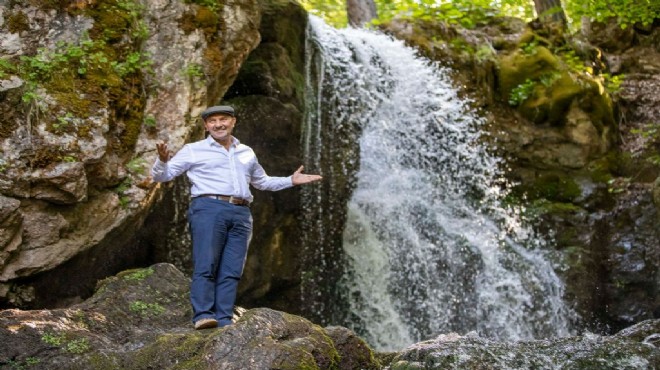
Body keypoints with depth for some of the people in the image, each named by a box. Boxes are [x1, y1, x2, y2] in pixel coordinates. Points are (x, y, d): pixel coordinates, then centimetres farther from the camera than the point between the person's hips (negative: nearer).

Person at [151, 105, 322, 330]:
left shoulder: (246, 153, 24)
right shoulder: (194, 150, 11)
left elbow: (262, 182, 39)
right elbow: (160, 176, 8)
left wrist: (291, 181, 28)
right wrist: (163, 160, -15)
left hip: (240, 213, 4)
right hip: (208, 208, -4)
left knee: (231, 271, -4)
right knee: (206, 266, -14)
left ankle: (224, 320, -5)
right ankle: (202, 316, -17)